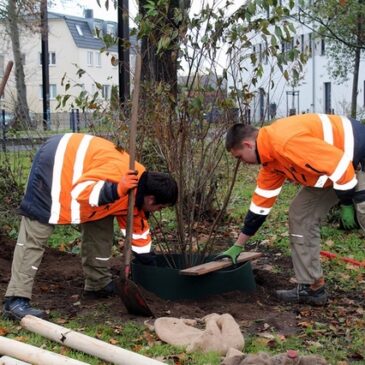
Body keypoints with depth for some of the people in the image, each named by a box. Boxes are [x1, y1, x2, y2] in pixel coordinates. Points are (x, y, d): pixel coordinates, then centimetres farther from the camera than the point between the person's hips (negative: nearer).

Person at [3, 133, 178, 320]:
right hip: (54, 161, -10)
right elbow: (80, 191, -37)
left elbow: (138, 228, 13)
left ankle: (99, 284, 20)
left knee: (101, 226, 10)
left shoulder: (139, 189, 0)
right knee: (35, 232, -15)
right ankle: (16, 300, -17)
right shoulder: (120, 174, -31)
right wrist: (116, 190, -50)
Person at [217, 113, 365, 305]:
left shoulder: (286, 141, -30)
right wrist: (238, 246, 15)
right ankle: (312, 287, 11)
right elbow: (261, 202, 11)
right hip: (336, 164, 10)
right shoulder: (271, 158, 3)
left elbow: (341, 163, -31)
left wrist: (346, 204, -18)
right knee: (301, 214, 7)